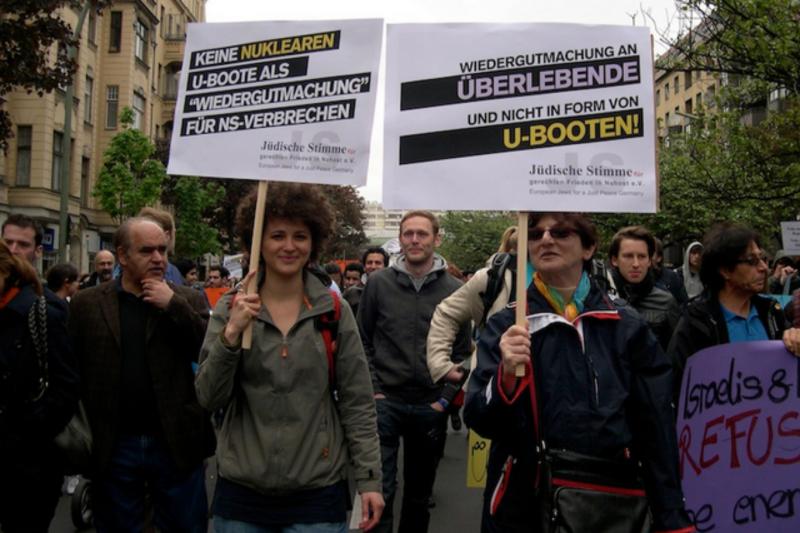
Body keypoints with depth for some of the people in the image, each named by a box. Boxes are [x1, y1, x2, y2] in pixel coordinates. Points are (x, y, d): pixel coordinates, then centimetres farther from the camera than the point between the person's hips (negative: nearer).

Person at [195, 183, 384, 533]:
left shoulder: (335, 310, -3)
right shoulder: (231, 308, -2)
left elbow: (357, 402, -1)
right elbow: (209, 399, -6)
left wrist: (369, 478, -5)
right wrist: (231, 334, -19)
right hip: (241, 492, 1)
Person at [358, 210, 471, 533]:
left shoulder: (455, 290, 0)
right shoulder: (379, 283, -2)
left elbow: (462, 352, 4)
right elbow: (362, 342, 2)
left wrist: (446, 398, -3)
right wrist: (372, 390, -5)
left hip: (430, 407, 2)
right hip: (384, 402, -1)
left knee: (420, 493, 17)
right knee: (379, 491, -2)